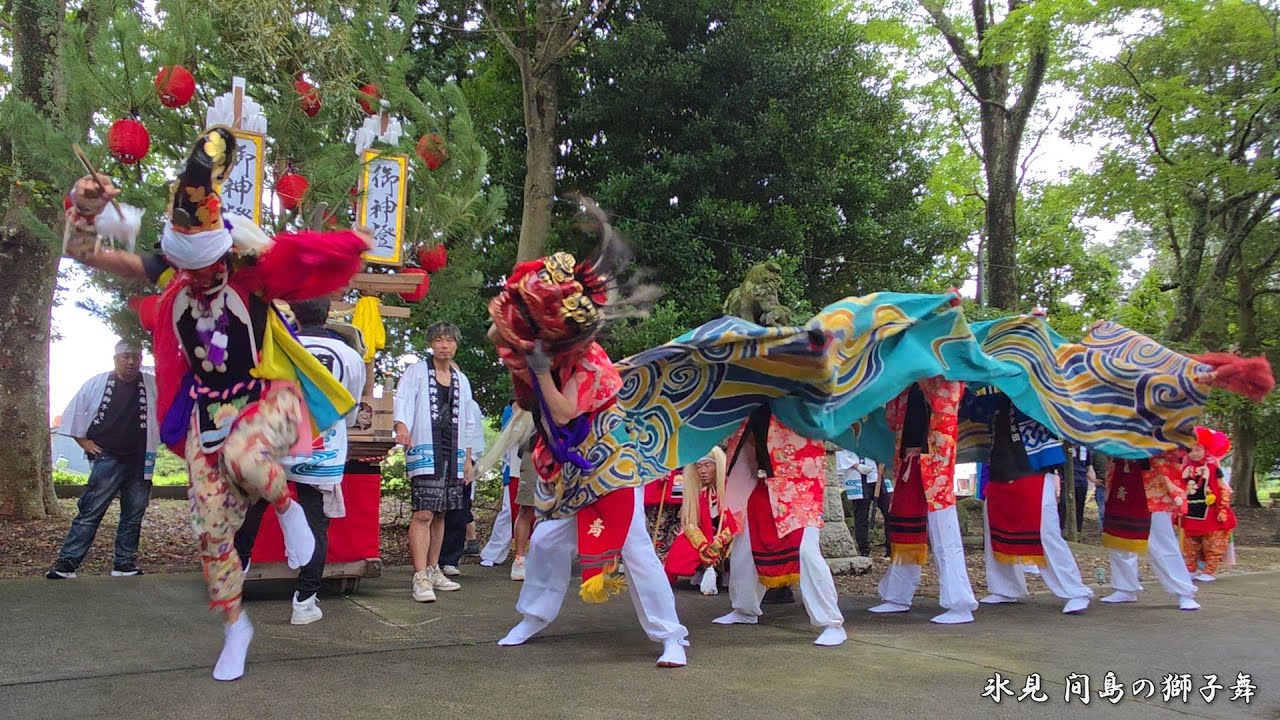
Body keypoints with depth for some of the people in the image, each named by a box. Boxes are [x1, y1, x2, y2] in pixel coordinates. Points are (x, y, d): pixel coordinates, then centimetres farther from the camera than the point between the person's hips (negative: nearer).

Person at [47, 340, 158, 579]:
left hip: (140, 462, 3)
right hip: (107, 460, -3)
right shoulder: (97, 383, 0)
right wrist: (84, 442, 1)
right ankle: (67, 562, -4)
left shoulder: (153, 385, 2)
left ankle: (124, 563, 19)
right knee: (90, 512, -6)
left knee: (134, 515, 9)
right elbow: (75, 413, 6)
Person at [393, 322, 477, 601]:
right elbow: (404, 399, -13)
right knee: (424, 513, -14)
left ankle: (433, 570, 20)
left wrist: (467, 459, 18)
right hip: (425, 451, -5)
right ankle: (420, 578, -15)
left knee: (440, 514, 10)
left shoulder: (461, 380, 18)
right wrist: (402, 426, -33)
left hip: (452, 453, 6)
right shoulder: (416, 372, 2)